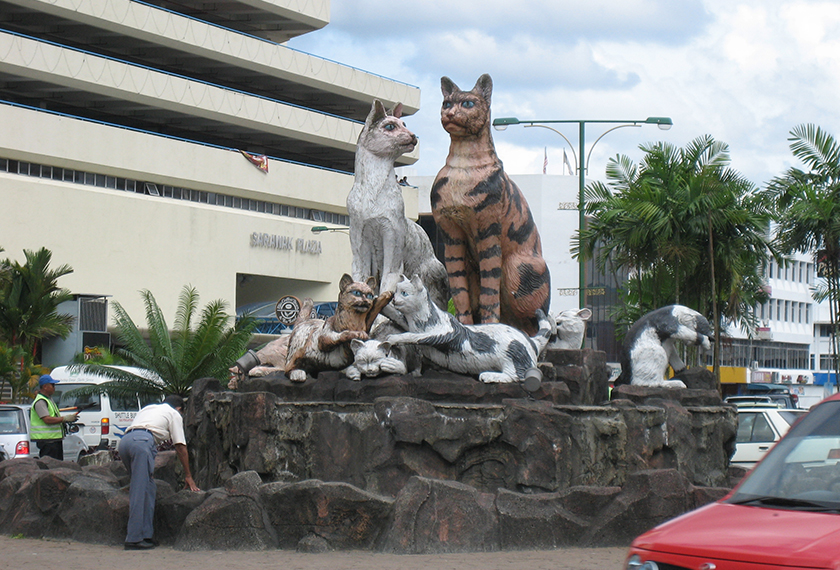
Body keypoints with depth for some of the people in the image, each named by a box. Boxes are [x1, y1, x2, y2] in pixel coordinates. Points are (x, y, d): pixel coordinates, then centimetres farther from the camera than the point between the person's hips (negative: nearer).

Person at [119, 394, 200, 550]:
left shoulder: (147, 408, 39)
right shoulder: (174, 414, 22)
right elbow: (180, 448, 19)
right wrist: (188, 476, 28)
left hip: (123, 442, 7)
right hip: (142, 441, -7)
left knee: (148, 489, 13)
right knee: (141, 492, -8)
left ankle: (146, 535, 10)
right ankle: (134, 539, -13)